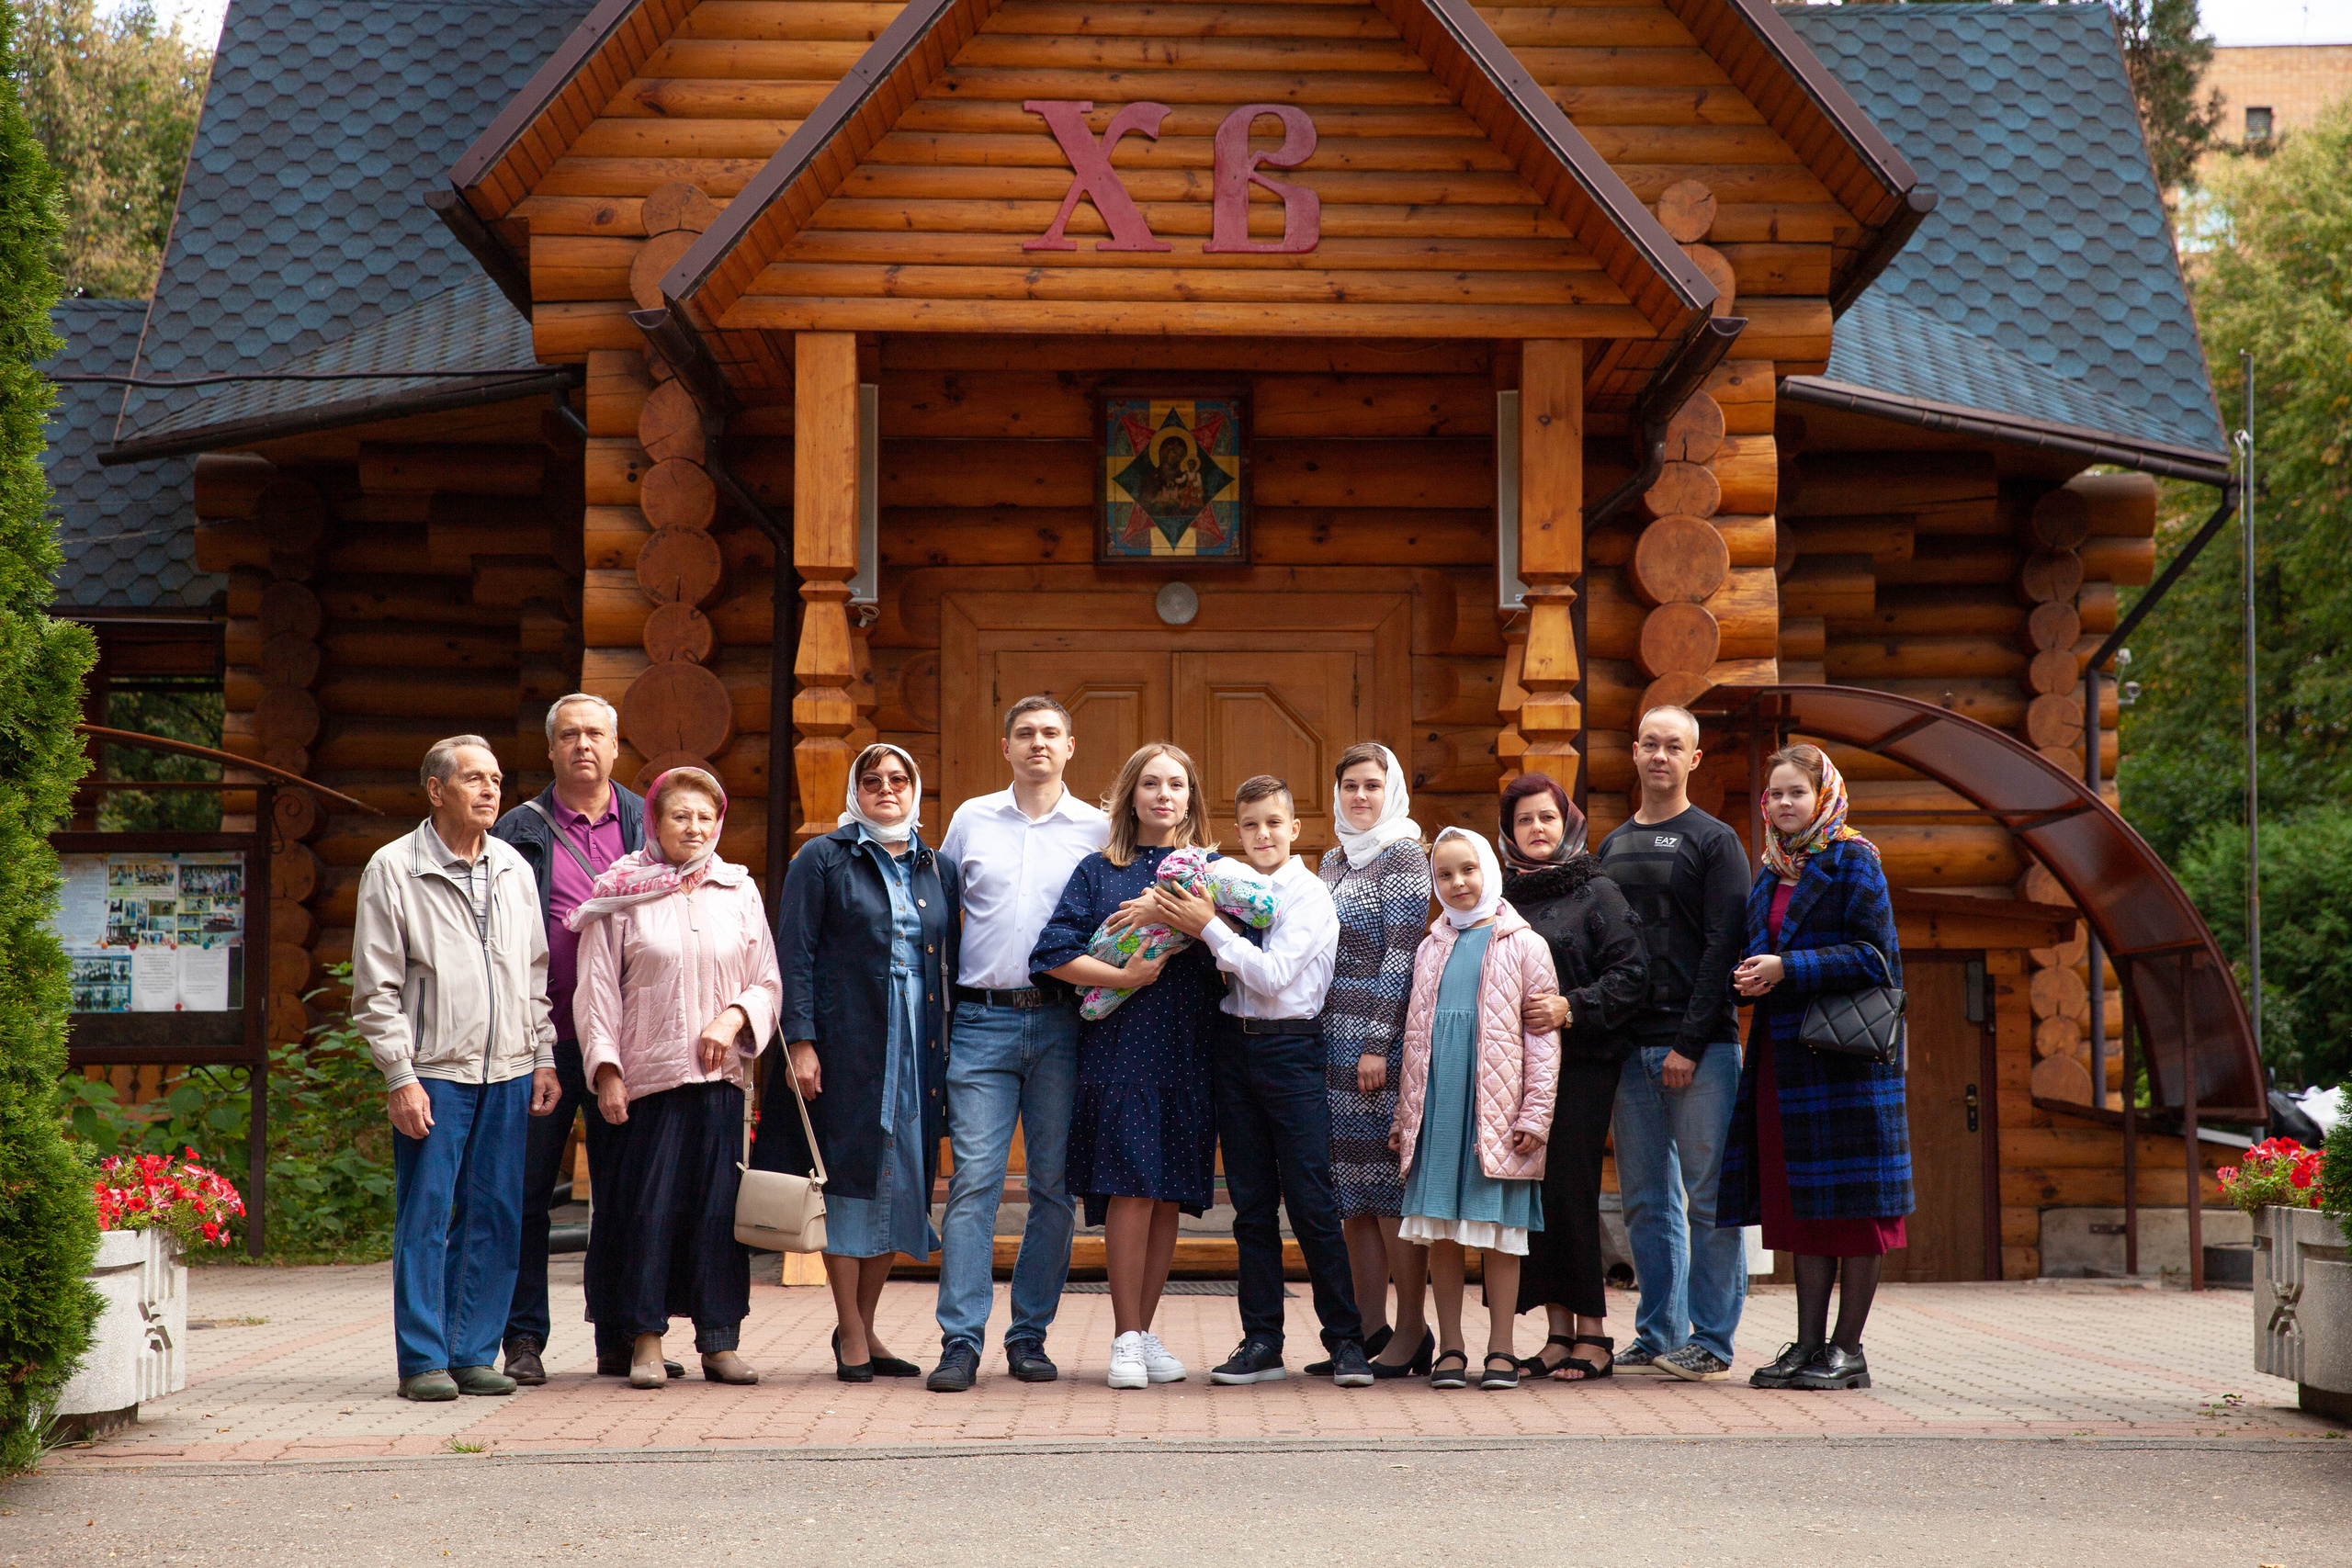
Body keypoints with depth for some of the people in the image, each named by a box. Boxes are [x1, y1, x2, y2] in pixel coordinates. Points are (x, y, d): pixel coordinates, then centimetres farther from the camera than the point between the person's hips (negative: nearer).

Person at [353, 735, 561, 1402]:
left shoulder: (513, 868, 13)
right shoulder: (393, 869, -2)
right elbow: (376, 989, -4)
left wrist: (544, 1057, 12)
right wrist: (400, 1076, -10)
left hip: (508, 1072, 5)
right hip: (434, 1073, -4)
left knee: (496, 1220, 5)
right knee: (424, 1219, -3)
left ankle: (473, 1353, 13)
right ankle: (423, 1360, 5)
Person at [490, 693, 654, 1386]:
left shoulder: (648, 827, 10)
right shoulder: (521, 830, 5)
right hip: (544, 1041, -2)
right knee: (528, 1192, 1)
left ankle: (622, 1338, 14)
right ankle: (524, 1338, 9)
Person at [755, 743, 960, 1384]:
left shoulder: (937, 869, 13)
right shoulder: (823, 860, 1)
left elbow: (950, 964, 15)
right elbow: (794, 956, -4)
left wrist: (949, 1047, 8)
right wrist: (800, 1041, -14)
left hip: (917, 1044, 4)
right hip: (845, 1040, -4)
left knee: (901, 1179, 5)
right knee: (847, 1175, -4)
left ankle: (864, 1328, 16)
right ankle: (851, 1335, 3)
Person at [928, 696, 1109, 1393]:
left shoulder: (1098, 830, 9)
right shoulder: (970, 820, 11)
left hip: (1062, 1022, 1)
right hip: (983, 1020, 0)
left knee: (1054, 1185, 2)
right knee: (974, 1179, -7)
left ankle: (1029, 1335, 11)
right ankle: (961, 1340, -6)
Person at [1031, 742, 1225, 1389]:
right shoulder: (1099, 870, 7)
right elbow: (1053, 953, -1)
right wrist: (1123, 976, -11)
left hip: (1188, 1051, 2)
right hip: (1119, 1048, -2)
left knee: (1170, 1194, 5)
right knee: (1132, 1189, -10)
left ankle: (1145, 1331, 15)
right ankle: (1126, 1338, -1)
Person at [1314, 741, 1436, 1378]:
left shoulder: (1402, 855, -5)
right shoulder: (1335, 860, 18)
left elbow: (1401, 954, -12)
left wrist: (1378, 1044, -17)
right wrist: (1317, 1041, 16)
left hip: (1381, 1038, -8)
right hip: (1334, 1039, 8)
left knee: (1390, 1181, -7)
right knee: (1352, 1188, 8)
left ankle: (1412, 1332, -1)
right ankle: (1371, 1328, 13)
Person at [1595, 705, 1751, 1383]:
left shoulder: (1714, 841, 1)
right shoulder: (1612, 846, 17)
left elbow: (1724, 948, -7)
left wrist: (1690, 1042, -14)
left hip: (1700, 1048, -5)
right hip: (1631, 1047, 5)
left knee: (1710, 1199, -3)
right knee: (1646, 1202, 7)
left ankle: (1710, 1339, 2)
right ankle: (1659, 1334, 14)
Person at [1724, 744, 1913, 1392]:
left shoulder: (1852, 860, -5)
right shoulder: (1770, 875, 17)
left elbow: (1873, 955, -12)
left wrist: (1788, 968, -16)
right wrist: (1751, 976, 1)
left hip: (1846, 1048, -7)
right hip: (1783, 1050, 7)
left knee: (1851, 1202, -2)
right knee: (1798, 1199, 7)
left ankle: (1848, 1348, 3)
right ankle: (1808, 1341, 13)